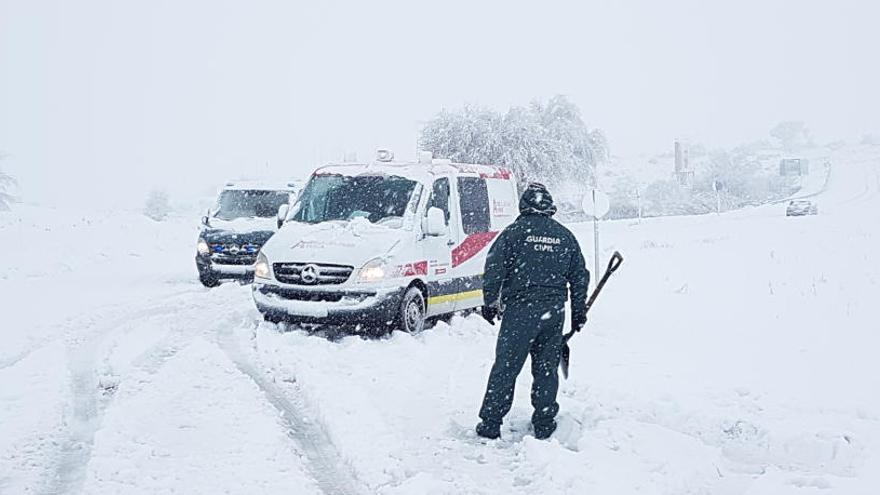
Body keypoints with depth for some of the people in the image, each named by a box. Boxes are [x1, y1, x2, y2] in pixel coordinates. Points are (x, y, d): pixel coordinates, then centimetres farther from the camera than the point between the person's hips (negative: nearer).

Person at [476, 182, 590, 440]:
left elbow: (494, 270, -7)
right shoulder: (565, 236, 10)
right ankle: (544, 425, 18)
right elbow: (580, 276, 14)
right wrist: (579, 312, 22)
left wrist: (489, 304, 3)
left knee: (505, 367, 2)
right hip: (554, 312, 4)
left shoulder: (514, 232, -3)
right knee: (546, 369, 13)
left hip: (519, 311, -3)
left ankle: (490, 424, 5)